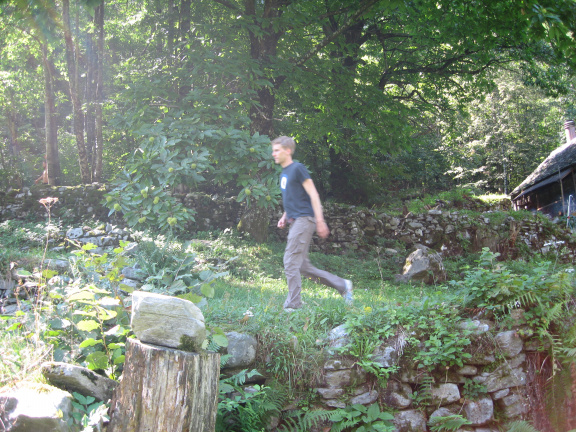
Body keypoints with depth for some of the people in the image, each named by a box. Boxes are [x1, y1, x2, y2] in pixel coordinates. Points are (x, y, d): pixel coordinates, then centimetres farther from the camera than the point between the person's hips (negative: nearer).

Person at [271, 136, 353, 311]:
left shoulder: (297, 168, -8)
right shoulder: (284, 173, 19)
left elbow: (313, 194, -12)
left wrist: (320, 221, -17)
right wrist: (285, 216, 15)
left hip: (304, 219, -9)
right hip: (295, 222, 9)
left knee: (291, 262, -12)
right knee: (302, 266, 9)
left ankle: (292, 305, -8)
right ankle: (342, 285, 17)